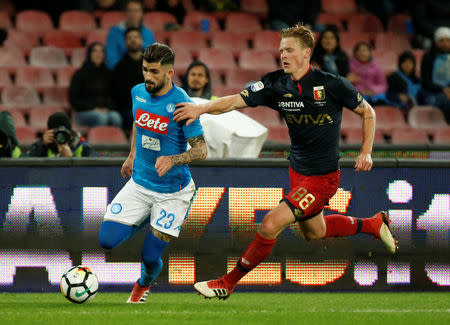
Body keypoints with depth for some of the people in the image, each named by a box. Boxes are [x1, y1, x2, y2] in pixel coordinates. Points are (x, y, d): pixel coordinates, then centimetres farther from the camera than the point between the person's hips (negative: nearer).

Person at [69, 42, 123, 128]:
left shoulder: (108, 74, 16)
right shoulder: (80, 74, 6)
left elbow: (113, 96, 17)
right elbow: (73, 99, 2)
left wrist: (107, 107, -5)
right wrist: (93, 108, -8)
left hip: (106, 110, 3)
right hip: (84, 112, -3)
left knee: (116, 117, -32)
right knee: (102, 117, -36)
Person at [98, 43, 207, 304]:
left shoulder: (181, 104, -21)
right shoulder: (138, 93, -2)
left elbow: (201, 150, -19)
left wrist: (172, 159, -35)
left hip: (172, 191, -5)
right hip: (139, 184, 5)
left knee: (150, 257, -4)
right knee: (107, 240, -9)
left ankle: (145, 284, 34)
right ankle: (146, 221, 24)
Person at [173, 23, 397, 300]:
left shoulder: (333, 85, -17)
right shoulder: (276, 84, -7)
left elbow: (368, 112, -2)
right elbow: (236, 101, -16)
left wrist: (366, 152, -10)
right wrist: (203, 108, -32)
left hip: (322, 178, -7)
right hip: (297, 171, 7)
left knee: (271, 225, -15)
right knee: (314, 232, 26)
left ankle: (229, 282, 0)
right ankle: (372, 224, 49)